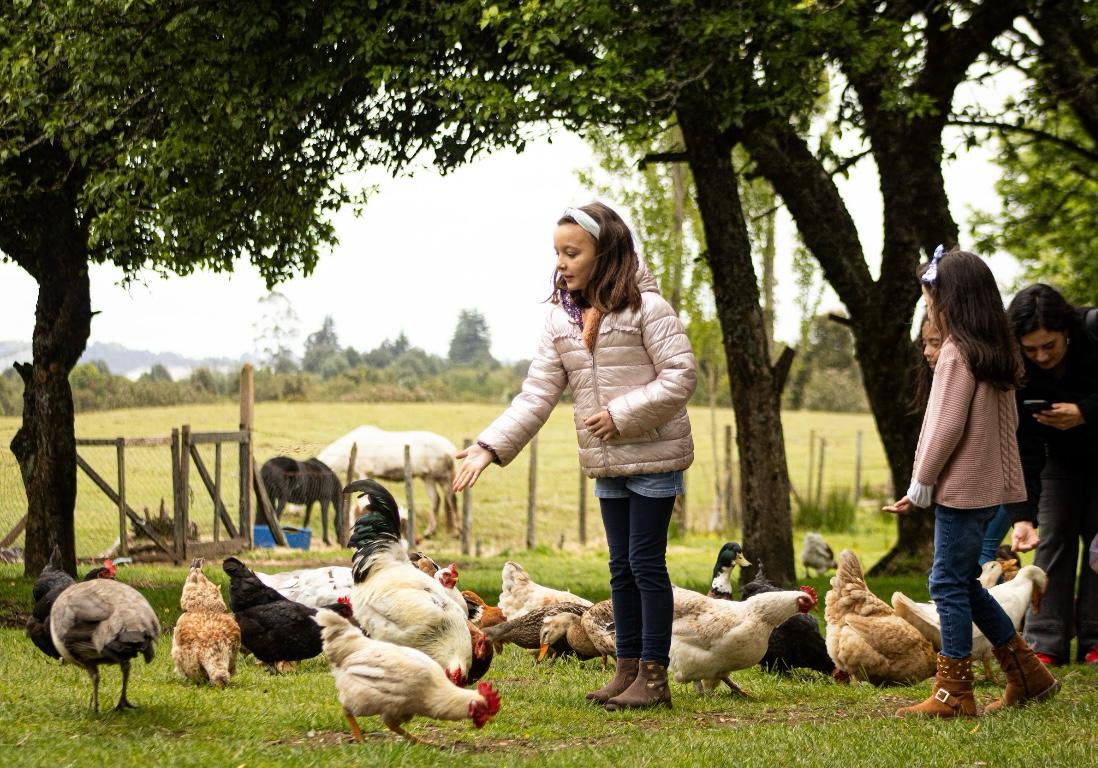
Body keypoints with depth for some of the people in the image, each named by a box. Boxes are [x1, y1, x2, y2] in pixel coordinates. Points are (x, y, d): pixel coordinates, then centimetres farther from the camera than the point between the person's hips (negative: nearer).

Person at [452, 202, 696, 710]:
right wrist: (488, 448, -9)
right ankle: (628, 668, 18)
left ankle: (654, 677, 0)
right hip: (606, 464, 6)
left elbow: (680, 376, -15)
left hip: (653, 458, -6)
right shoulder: (561, 320, 6)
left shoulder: (646, 307, -12)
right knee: (622, 567, 11)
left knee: (646, 562, -5)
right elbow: (536, 395, 2)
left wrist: (622, 415, -20)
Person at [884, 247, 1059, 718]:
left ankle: (953, 693, -2)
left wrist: (920, 484, -10)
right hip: (991, 484, 9)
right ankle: (1027, 675, 19)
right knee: (963, 582, 16)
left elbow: (947, 424, -18)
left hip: (961, 486, -9)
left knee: (949, 583, -4)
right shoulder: (997, 353, 13)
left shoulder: (957, 351, -14)